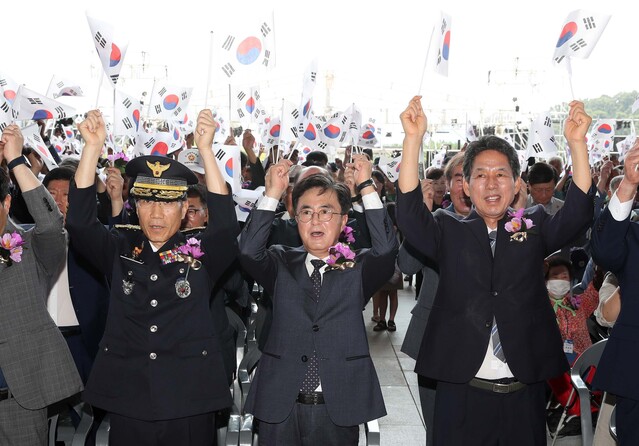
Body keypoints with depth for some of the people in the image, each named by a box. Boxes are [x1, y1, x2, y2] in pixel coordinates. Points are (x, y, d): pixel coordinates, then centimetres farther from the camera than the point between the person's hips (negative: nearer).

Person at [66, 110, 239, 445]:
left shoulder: (201, 253, -1)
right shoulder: (119, 251, 3)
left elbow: (226, 224, -18)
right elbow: (79, 222, -10)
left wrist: (205, 148, -25)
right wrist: (92, 147, -19)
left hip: (189, 404, -1)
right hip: (127, 400, 2)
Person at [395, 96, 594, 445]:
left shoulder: (534, 228, 7)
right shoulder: (449, 233, 3)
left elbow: (578, 214, -8)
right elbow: (409, 216, -13)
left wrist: (577, 141, -19)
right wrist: (413, 138, -22)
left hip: (524, 394, 2)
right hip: (462, 393, -1)